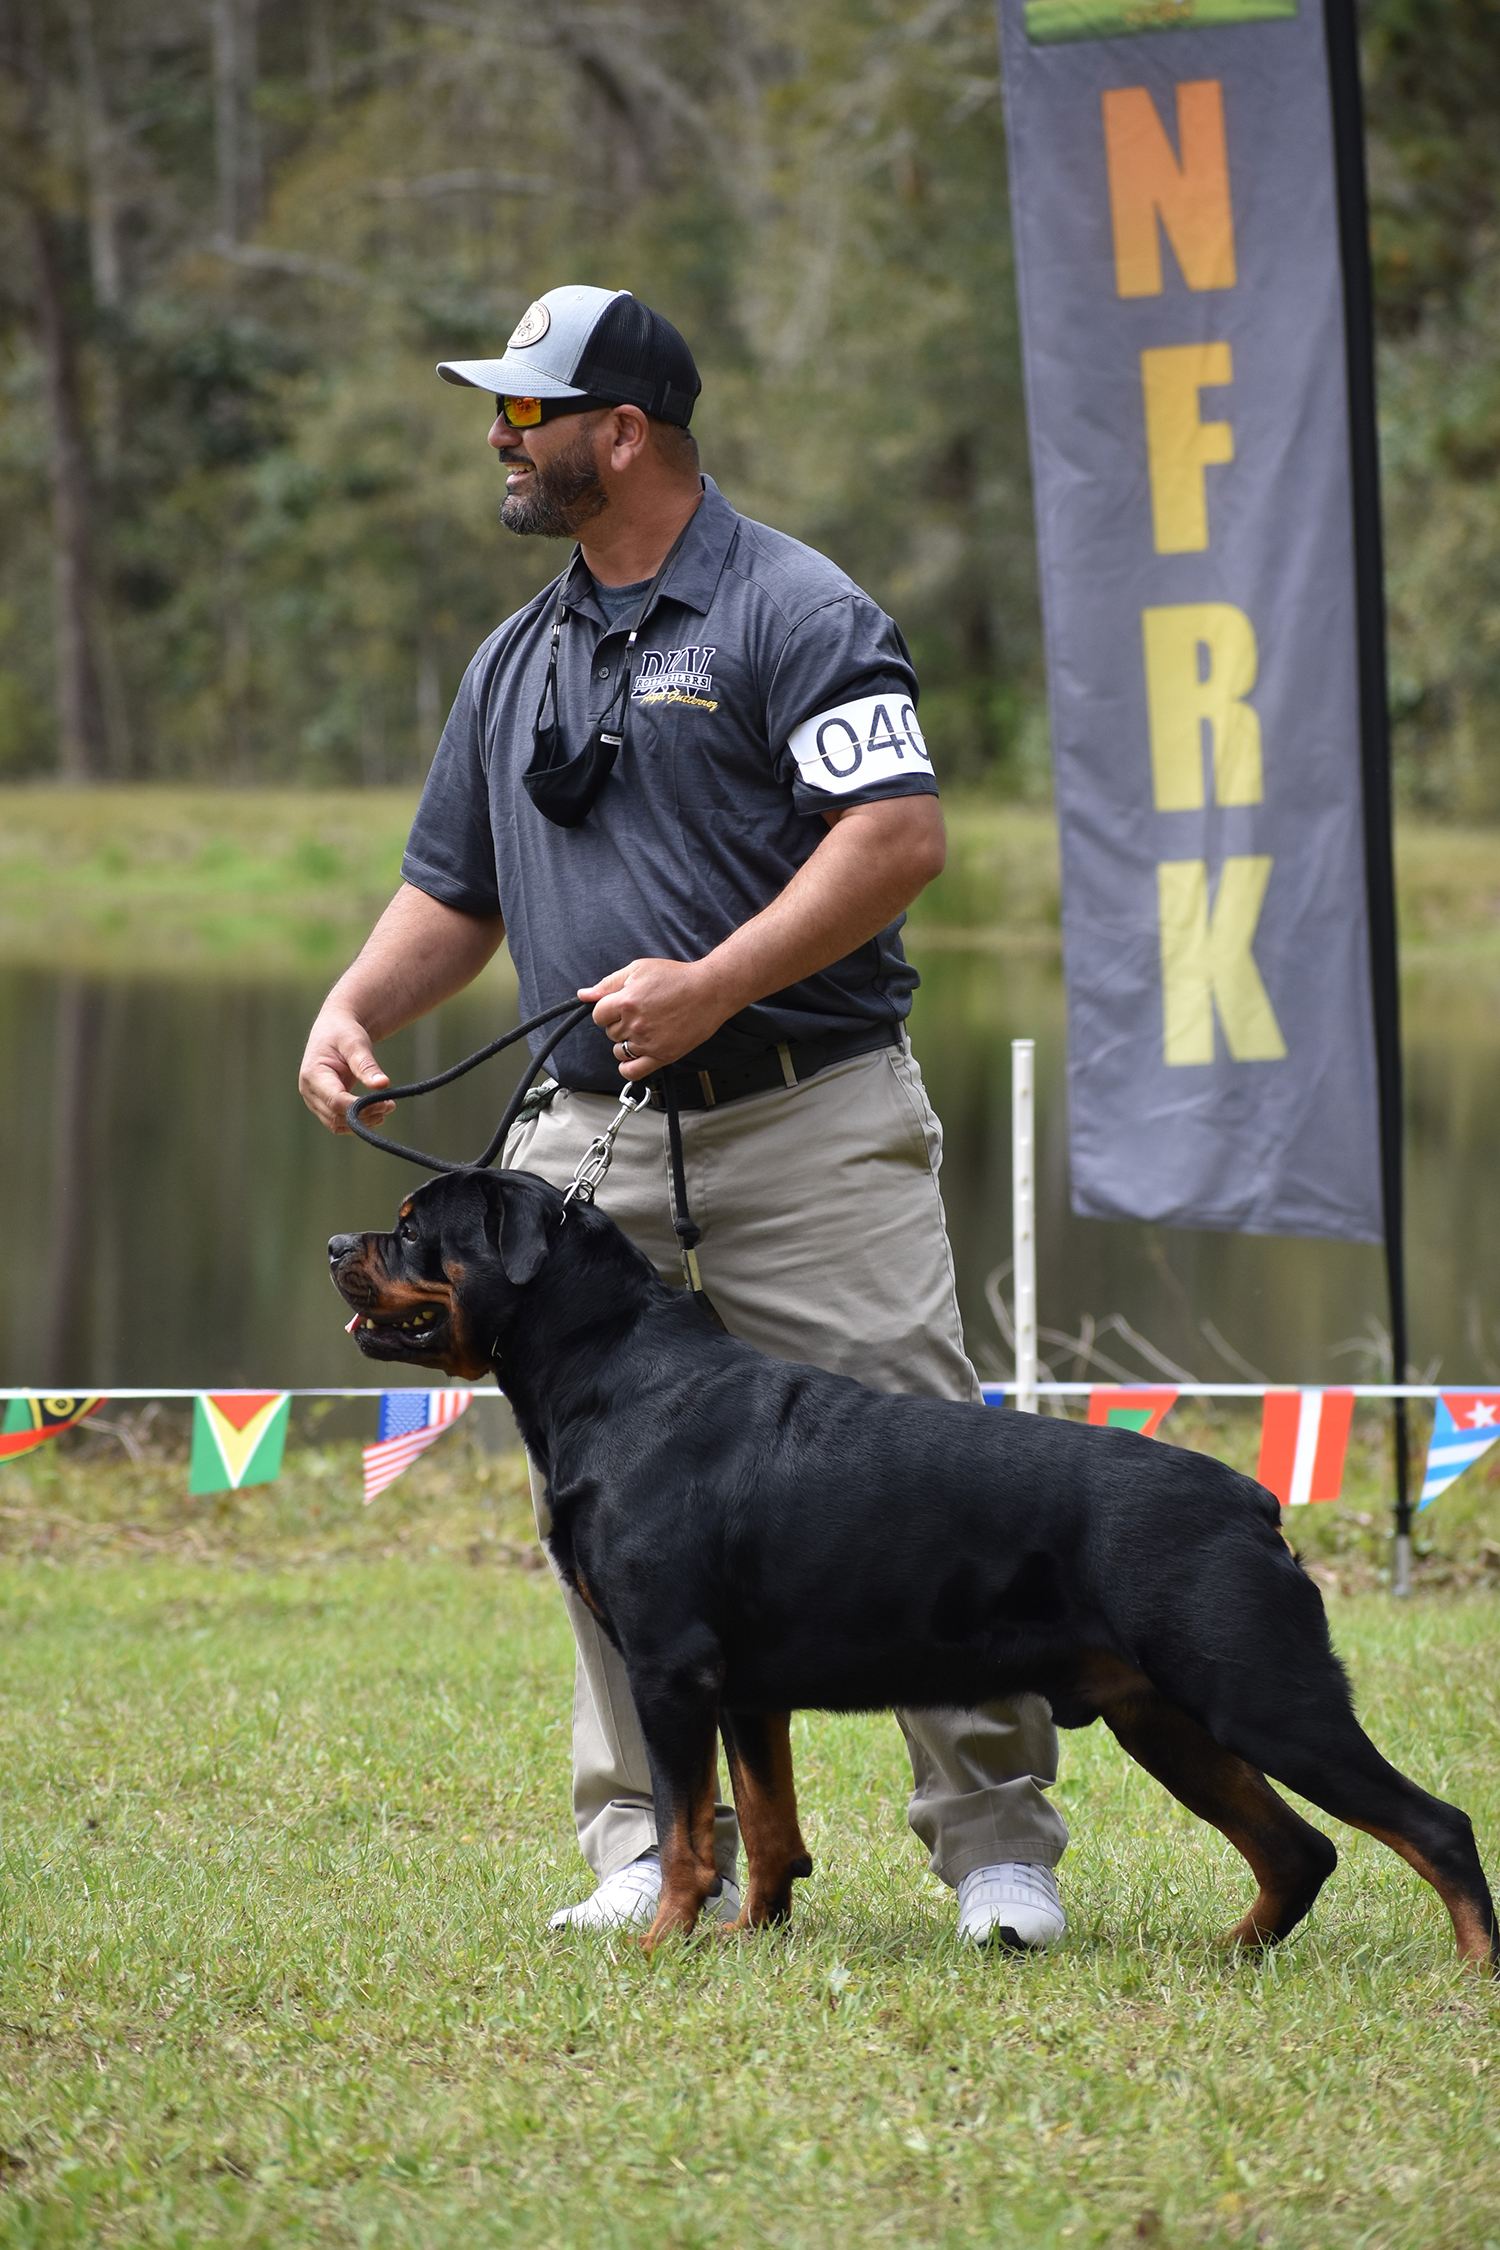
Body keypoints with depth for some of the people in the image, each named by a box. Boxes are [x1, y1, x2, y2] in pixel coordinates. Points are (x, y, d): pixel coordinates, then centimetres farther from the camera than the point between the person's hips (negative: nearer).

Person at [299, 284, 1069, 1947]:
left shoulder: (796, 613, -5)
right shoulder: (517, 660, 18)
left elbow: (897, 838, -15)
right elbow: (452, 891, 25)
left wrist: (712, 985, -23)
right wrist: (353, 1010, 5)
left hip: (808, 1122, -6)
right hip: (590, 1147, 6)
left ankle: (996, 1840, 0)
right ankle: (652, 1846, 8)